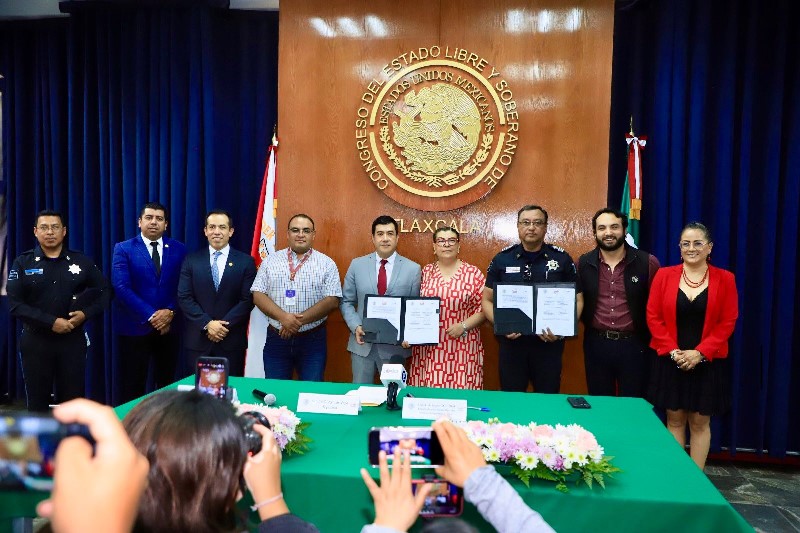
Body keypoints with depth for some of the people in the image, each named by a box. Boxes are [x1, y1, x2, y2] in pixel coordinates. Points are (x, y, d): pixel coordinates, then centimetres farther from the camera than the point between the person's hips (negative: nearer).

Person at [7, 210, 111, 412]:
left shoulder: (82, 261, 3)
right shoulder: (22, 263, 0)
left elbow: (105, 291, 7)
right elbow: (15, 304, -8)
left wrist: (85, 313, -9)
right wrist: (51, 322, -16)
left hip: (73, 340, 1)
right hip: (36, 341, 0)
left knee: (73, 399, 6)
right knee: (37, 401, 11)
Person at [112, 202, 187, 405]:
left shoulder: (179, 249, 6)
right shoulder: (123, 249, -1)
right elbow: (122, 287, -11)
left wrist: (170, 312, -12)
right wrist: (151, 316, -16)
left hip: (168, 326, 2)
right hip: (135, 326, -2)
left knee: (167, 383, 9)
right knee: (132, 386, 5)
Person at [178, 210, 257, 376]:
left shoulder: (246, 262, 2)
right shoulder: (191, 260, 6)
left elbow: (248, 300, -4)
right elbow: (184, 298, -1)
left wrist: (224, 325, -13)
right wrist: (207, 324, -12)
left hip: (232, 341, -1)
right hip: (197, 340, 1)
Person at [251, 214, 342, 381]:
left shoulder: (327, 264, 0)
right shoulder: (271, 261, 5)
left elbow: (332, 300, -7)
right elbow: (258, 295, 0)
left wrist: (300, 320, -15)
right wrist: (283, 317, -16)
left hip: (313, 340, -1)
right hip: (276, 338, 1)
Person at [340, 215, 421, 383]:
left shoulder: (413, 269, -1)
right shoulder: (357, 265, 3)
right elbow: (346, 301, 7)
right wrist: (356, 326, -9)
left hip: (395, 345, -1)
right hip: (362, 343, 1)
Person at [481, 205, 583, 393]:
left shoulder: (562, 259, 0)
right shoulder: (502, 259, 1)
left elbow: (577, 300, 4)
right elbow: (487, 300, 5)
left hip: (549, 343, 0)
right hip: (511, 341, 1)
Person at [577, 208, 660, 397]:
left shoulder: (647, 262, -5)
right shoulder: (583, 263, 1)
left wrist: (649, 336, -2)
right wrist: (588, 322, 1)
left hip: (634, 344, -2)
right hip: (596, 344, 2)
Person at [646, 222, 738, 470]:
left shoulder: (725, 279, -1)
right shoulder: (664, 275, 0)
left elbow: (727, 323, -4)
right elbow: (653, 317, -2)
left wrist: (700, 353, -14)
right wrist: (672, 350, -13)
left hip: (708, 363, 0)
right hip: (670, 362, 1)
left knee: (700, 422, 8)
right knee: (674, 420, 9)